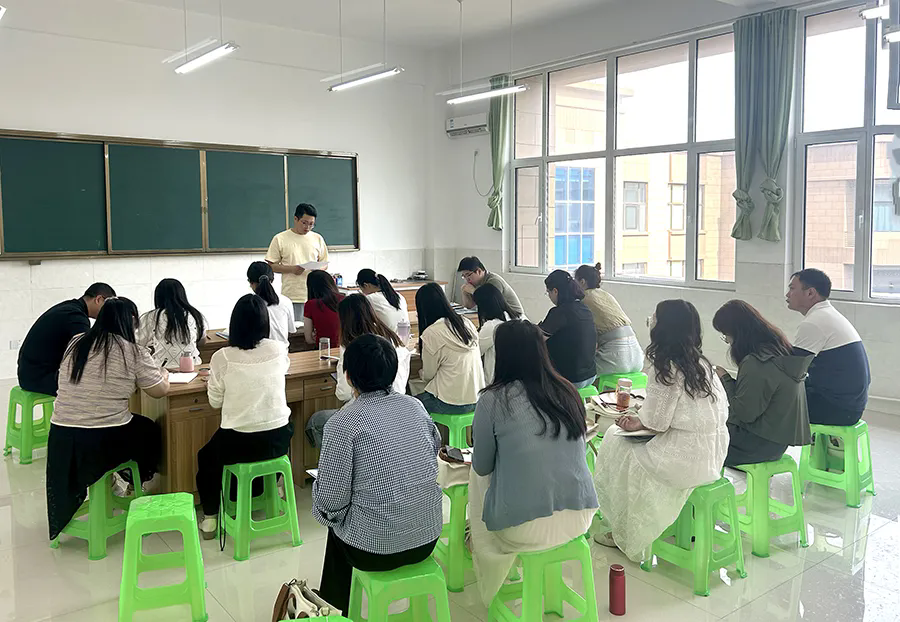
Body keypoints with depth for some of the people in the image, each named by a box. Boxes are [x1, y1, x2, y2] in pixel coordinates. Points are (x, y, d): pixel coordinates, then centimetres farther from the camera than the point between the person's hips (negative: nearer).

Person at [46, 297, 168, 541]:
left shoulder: (75, 344, 5)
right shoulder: (134, 352, -8)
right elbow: (160, 391, 0)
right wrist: (163, 374, 22)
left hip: (60, 439, 4)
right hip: (105, 442, -4)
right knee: (151, 432, 25)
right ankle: (132, 483, 39)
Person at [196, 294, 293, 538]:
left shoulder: (222, 358, -14)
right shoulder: (278, 351, -7)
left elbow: (215, 402, -1)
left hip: (238, 444, -2)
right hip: (278, 440, 2)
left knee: (205, 457, 30)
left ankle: (210, 517, 29)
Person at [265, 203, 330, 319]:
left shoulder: (318, 239, 12)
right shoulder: (280, 239, 3)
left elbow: (324, 263, 18)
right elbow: (271, 266, 2)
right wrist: (291, 269, -13)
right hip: (291, 297, -3)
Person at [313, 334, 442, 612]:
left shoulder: (342, 422, -16)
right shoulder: (416, 406, -1)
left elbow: (332, 501, -15)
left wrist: (326, 510, 7)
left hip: (375, 549, -5)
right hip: (428, 539, 5)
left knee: (337, 528, 28)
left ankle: (339, 609, 44)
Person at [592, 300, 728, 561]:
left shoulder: (667, 368, -17)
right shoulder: (702, 363, 7)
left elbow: (655, 420, -16)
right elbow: (722, 410, 11)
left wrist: (638, 422, 8)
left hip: (684, 458, -8)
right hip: (712, 454, 9)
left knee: (617, 446, 11)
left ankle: (624, 534, 22)